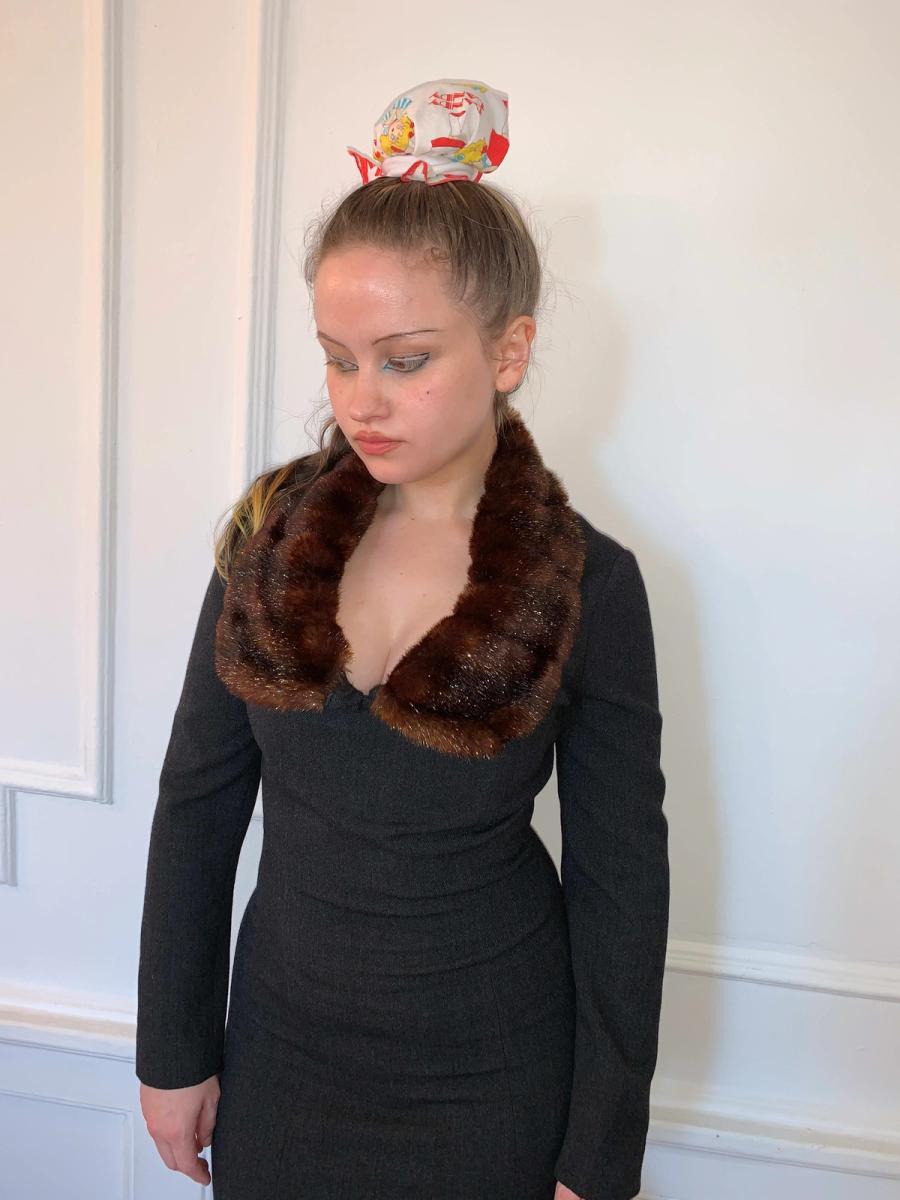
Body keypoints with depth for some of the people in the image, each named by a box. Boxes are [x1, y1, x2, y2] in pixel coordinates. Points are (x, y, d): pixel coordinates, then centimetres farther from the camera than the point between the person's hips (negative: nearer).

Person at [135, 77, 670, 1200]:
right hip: (277, 1050, 3)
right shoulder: (273, 530, -8)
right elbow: (197, 805, -2)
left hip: (491, 1085, -2)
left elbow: (620, 887, -9)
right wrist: (174, 1050, 2)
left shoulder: (590, 585, -15)